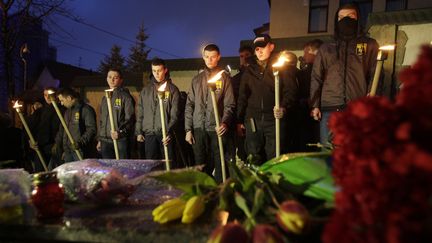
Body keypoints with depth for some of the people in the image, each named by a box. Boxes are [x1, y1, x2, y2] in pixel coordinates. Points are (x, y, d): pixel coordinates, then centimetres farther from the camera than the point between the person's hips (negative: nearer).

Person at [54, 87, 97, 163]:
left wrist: (80, 142, -24)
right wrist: (58, 142, 18)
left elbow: (92, 129, -17)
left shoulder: (86, 109, -10)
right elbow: (62, 129, 28)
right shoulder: (67, 111, 19)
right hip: (67, 150, 8)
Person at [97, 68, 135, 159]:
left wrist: (120, 132, -22)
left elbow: (130, 119, -8)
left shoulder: (125, 96, -2)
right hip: (105, 141, 6)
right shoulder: (105, 98, 19)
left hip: (121, 140, -6)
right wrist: (99, 139, 19)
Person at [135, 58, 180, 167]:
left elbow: (175, 114, -4)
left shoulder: (172, 89, 4)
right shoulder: (145, 90, 15)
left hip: (166, 134, -3)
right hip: (149, 134, 3)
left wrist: (169, 131, -14)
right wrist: (138, 132, 7)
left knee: (169, 162, 0)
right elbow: (140, 113, 15)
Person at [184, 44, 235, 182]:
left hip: (217, 129, -3)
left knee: (220, 165, 0)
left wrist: (225, 122, -19)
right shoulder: (197, 79, 15)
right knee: (201, 165, 5)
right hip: (199, 129, 3)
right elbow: (189, 105, 13)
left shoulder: (225, 78, 6)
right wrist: (188, 129, 5)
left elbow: (229, 105, -1)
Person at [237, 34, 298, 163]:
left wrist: (284, 108, -21)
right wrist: (239, 120, 12)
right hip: (253, 120, 3)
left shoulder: (283, 66, 8)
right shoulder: (250, 70, 18)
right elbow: (243, 96, 18)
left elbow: (291, 90, -2)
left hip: (275, 119, -3)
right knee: (254, 160, 5)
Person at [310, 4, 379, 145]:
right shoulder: (326, 48, 18)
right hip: (329, 110, 1)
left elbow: (375, 75, 6)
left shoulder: (369, 45, 14)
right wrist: (315, 105, 3)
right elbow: (316, 79, 14)